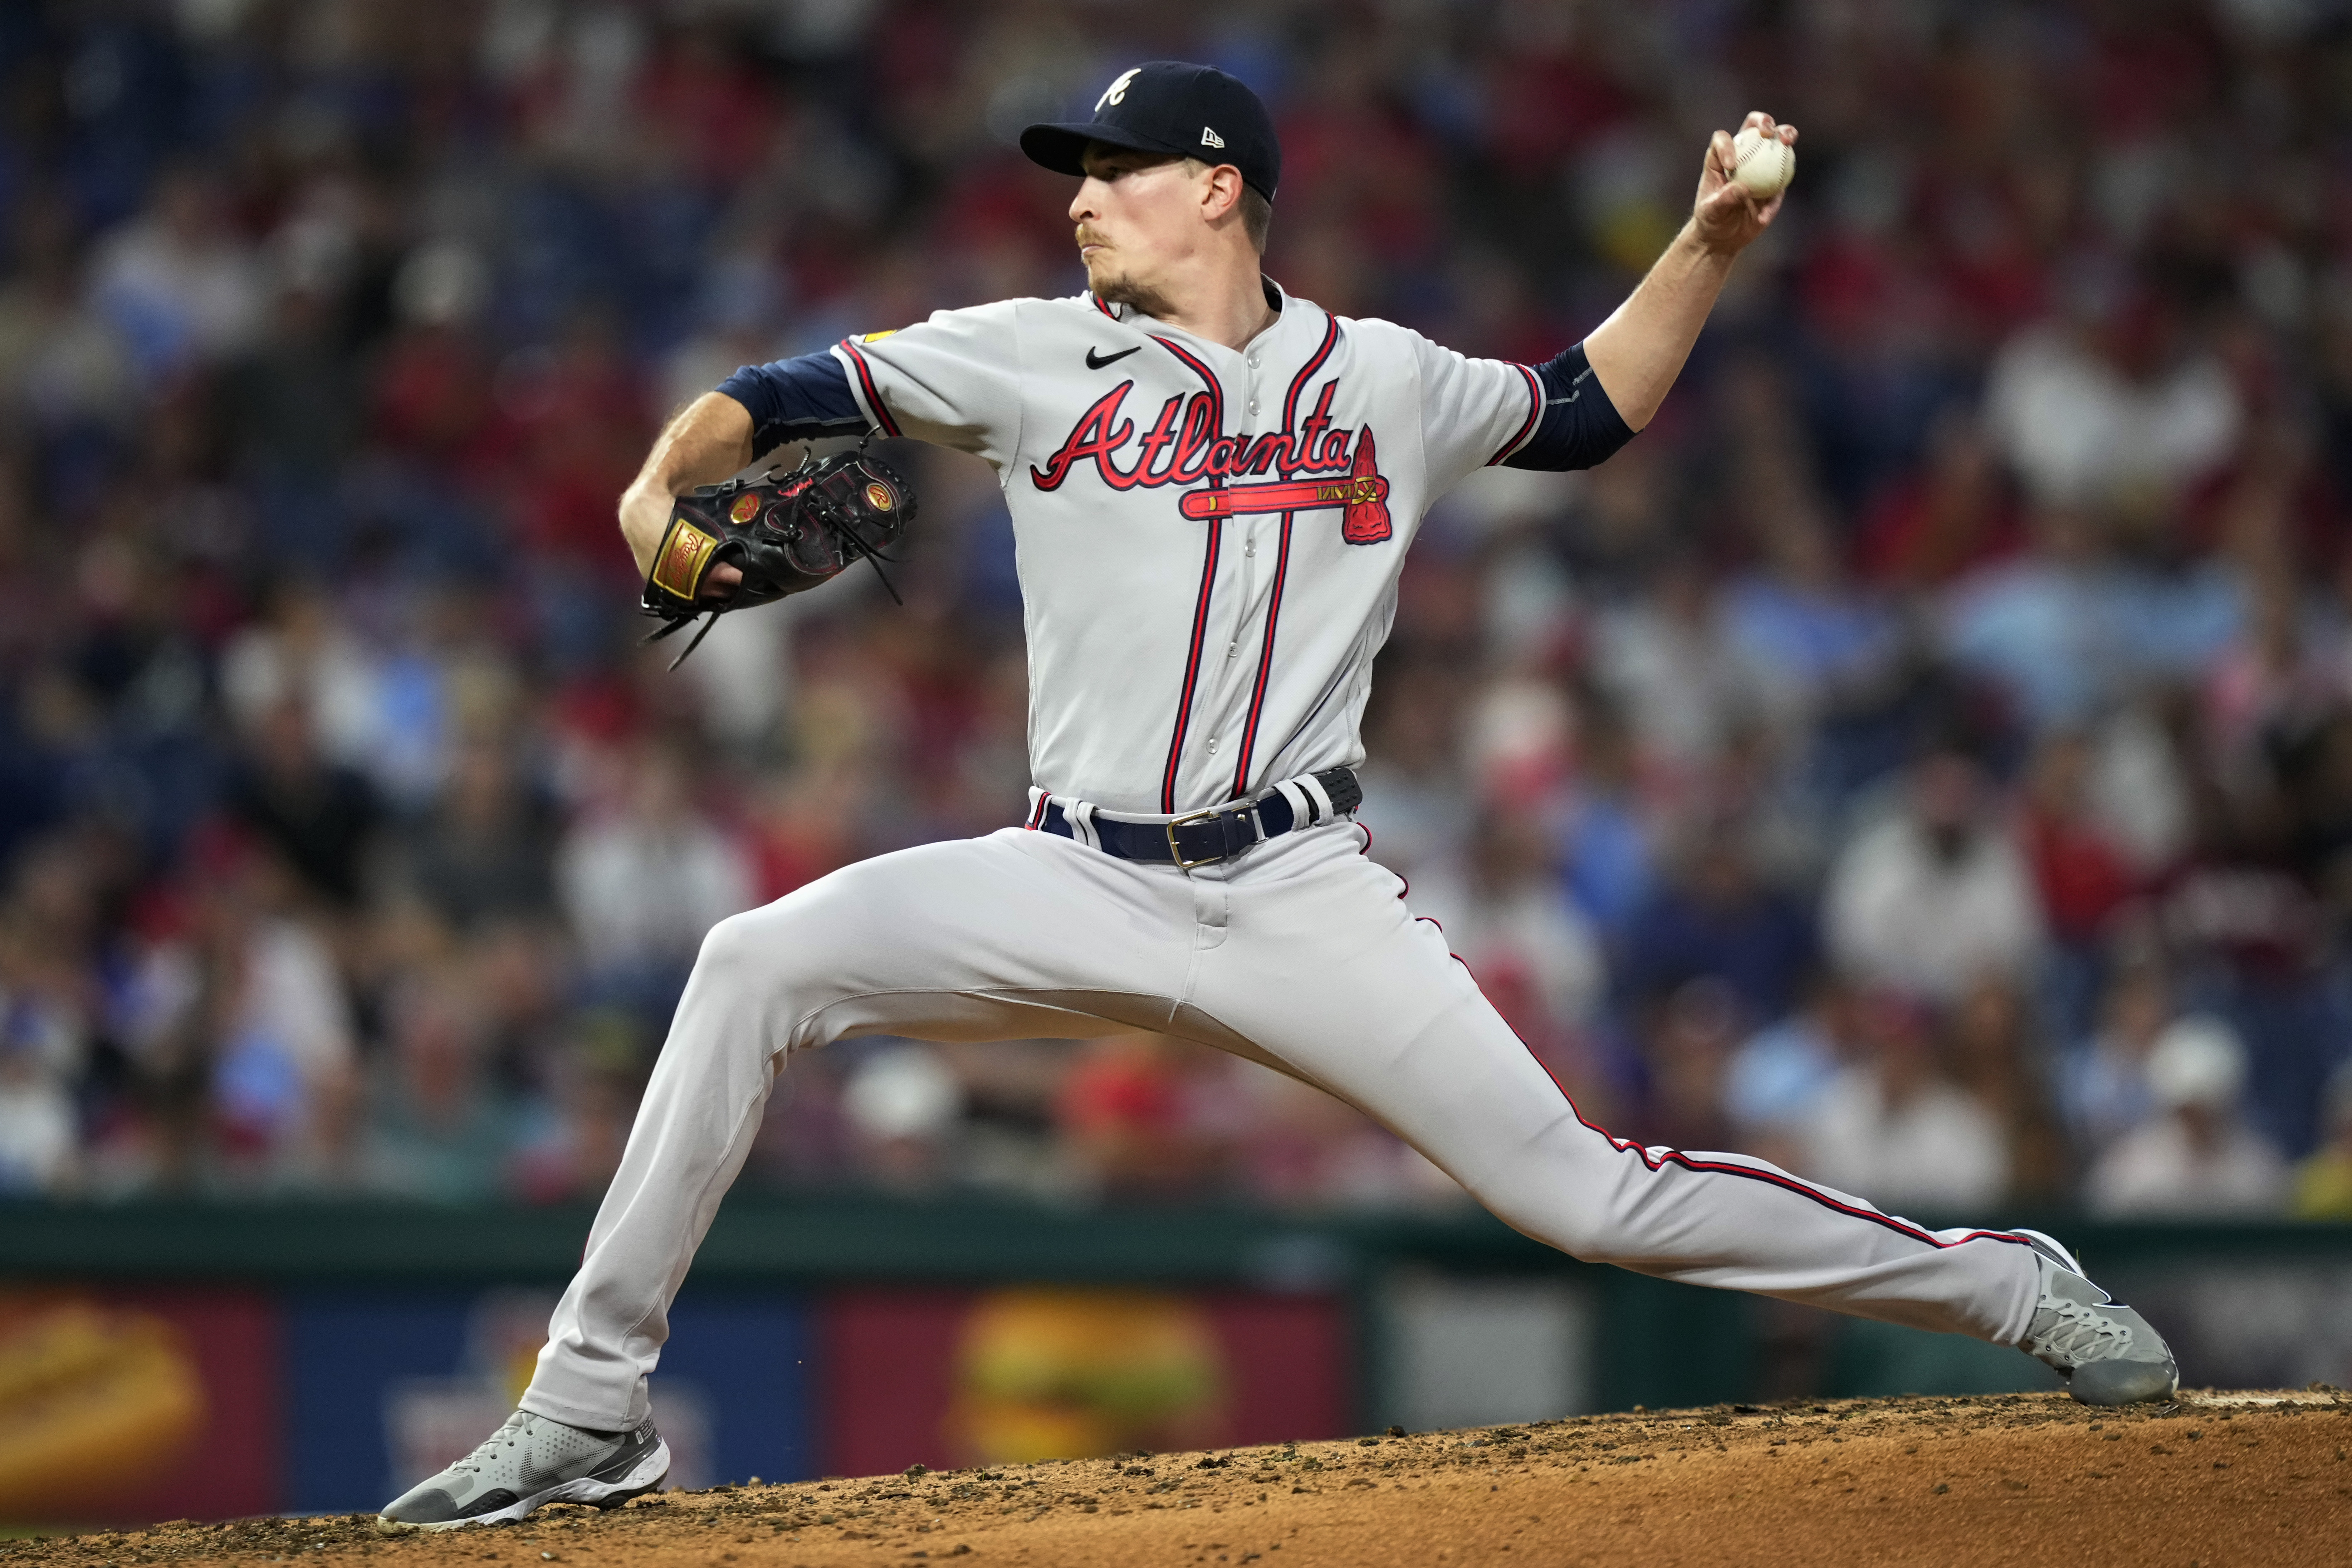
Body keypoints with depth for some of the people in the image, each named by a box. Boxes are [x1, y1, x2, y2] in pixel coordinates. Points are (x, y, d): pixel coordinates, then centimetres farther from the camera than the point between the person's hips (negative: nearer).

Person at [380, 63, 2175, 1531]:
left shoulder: (1386, 383, 8)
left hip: (1302, 898, -1)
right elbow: (796, 394, 2)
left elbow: (1592, 410, 23)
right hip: (1078, 887, 1)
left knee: (1583, 1193, -8)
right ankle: (591, 1411, -16)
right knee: (761, 962, -22)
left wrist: (1712, 242, 10)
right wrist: (672, 471, -19)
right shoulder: (1036, 357, 6)